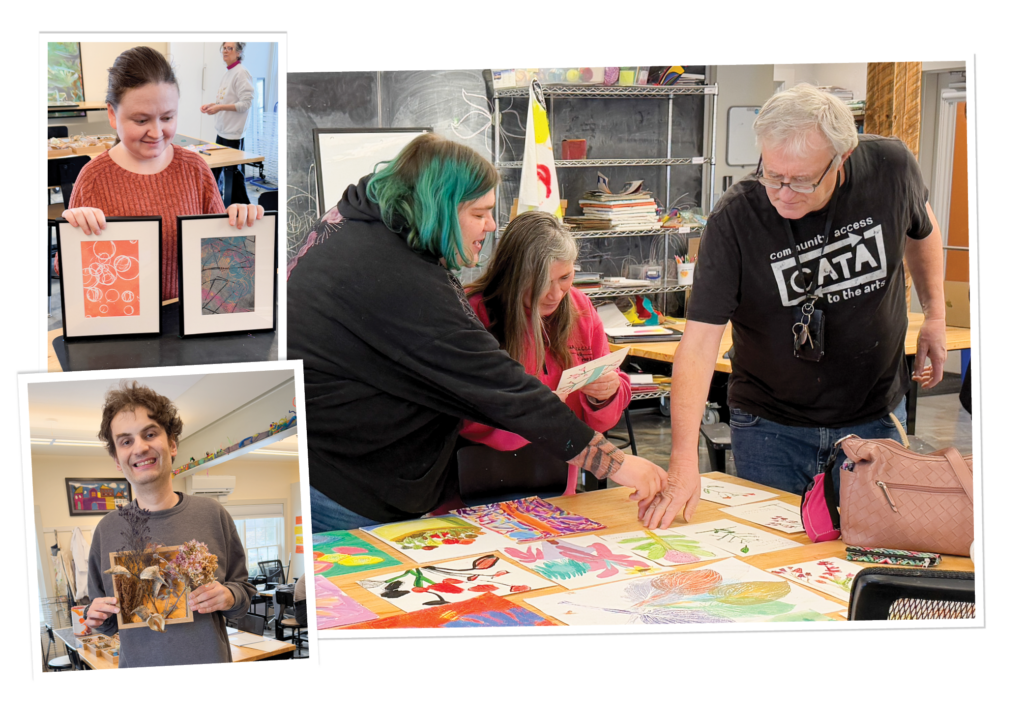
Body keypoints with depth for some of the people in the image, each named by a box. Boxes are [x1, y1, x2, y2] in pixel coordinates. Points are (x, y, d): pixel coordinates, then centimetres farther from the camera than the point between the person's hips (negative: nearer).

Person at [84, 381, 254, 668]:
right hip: (138, 668, 1)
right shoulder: (107, 529, -1)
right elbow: (108, 625, 10)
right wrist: (97, 618, -10)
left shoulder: (211, 514, -6)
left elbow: (244, 589, 3)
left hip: (209, 662, -1)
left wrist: (229, 597, -17)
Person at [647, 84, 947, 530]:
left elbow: (921, 227, 12)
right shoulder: (733, 220, -22)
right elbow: (699, 340, -27)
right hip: (768, 426, -1)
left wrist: (935, 315, 9)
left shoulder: (890, 167, -13)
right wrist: (683, 460, -36)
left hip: (875, 418, 2)